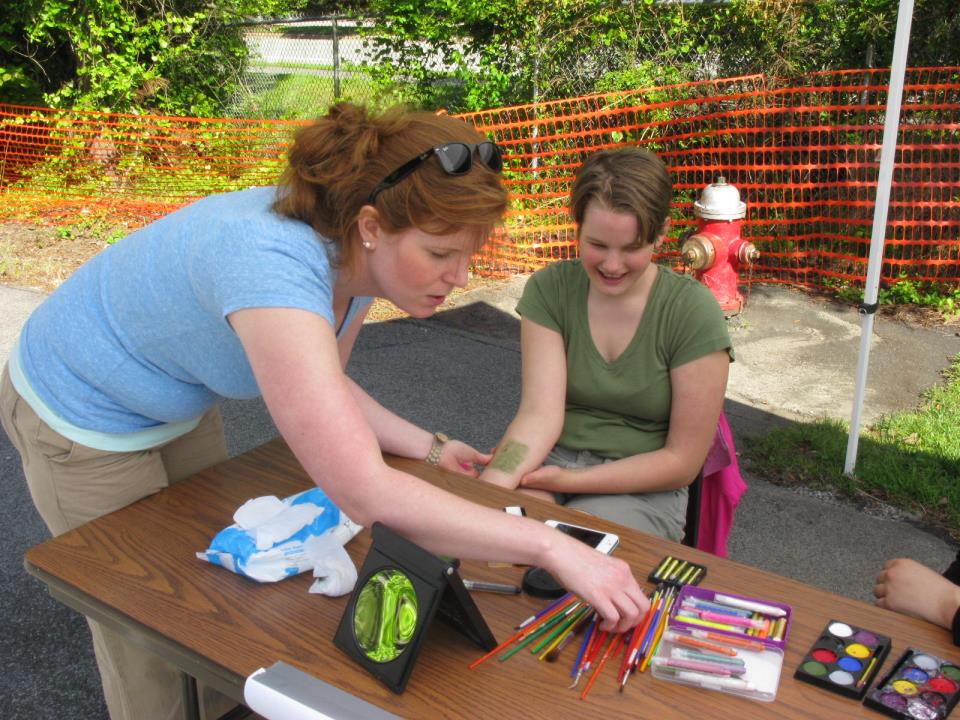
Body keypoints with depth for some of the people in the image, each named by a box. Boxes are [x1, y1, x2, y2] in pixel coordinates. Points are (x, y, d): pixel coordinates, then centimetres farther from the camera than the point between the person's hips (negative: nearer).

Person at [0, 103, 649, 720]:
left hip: (179, 405, 7)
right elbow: (366, 494, -49)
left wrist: (430, 448, -11)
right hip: (82, 417, -7)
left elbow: (322, 386, 0)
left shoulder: (352, 254, -17)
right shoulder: (273, 266, -43)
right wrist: (552, 547, -45)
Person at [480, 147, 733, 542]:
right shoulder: (549, 289, -4)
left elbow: (683, 461, -9)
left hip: (640, 488, -1)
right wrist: (491, 484, -32)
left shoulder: (693, 312, -12)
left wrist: (570, 481, -17)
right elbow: (540, 412, -13)